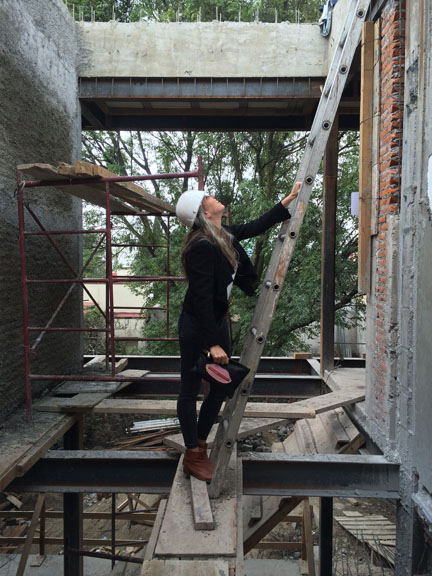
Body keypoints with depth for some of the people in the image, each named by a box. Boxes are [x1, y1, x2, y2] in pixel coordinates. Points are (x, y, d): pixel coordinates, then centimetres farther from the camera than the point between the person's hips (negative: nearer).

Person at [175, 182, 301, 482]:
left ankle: (201, 445, 31)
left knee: (222, 385, 14)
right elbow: (202, 297, -26)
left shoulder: (224, 235, 3)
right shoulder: (202, 246, -24)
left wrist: (290, 199, 22)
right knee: (191, 390, 7)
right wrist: (213, 343, -25)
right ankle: (193, 456, 23)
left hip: (218, 319, 9)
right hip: (197, 326, -9)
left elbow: (257, 227, 18)